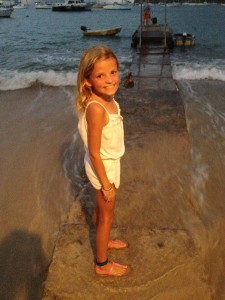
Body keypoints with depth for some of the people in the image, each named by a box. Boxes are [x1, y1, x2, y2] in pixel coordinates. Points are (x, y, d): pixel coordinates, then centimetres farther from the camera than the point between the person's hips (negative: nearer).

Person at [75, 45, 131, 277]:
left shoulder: (109, 100, -5)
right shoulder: (96, 109, -32)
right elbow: (94, 153, -26)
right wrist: (106, 184, -19)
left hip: (110, 163, 8)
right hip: (103, 168, -8)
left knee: (102, 208, 28)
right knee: (107, 215, 11)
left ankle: (103, 240, 55)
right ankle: (102, 264, 34)